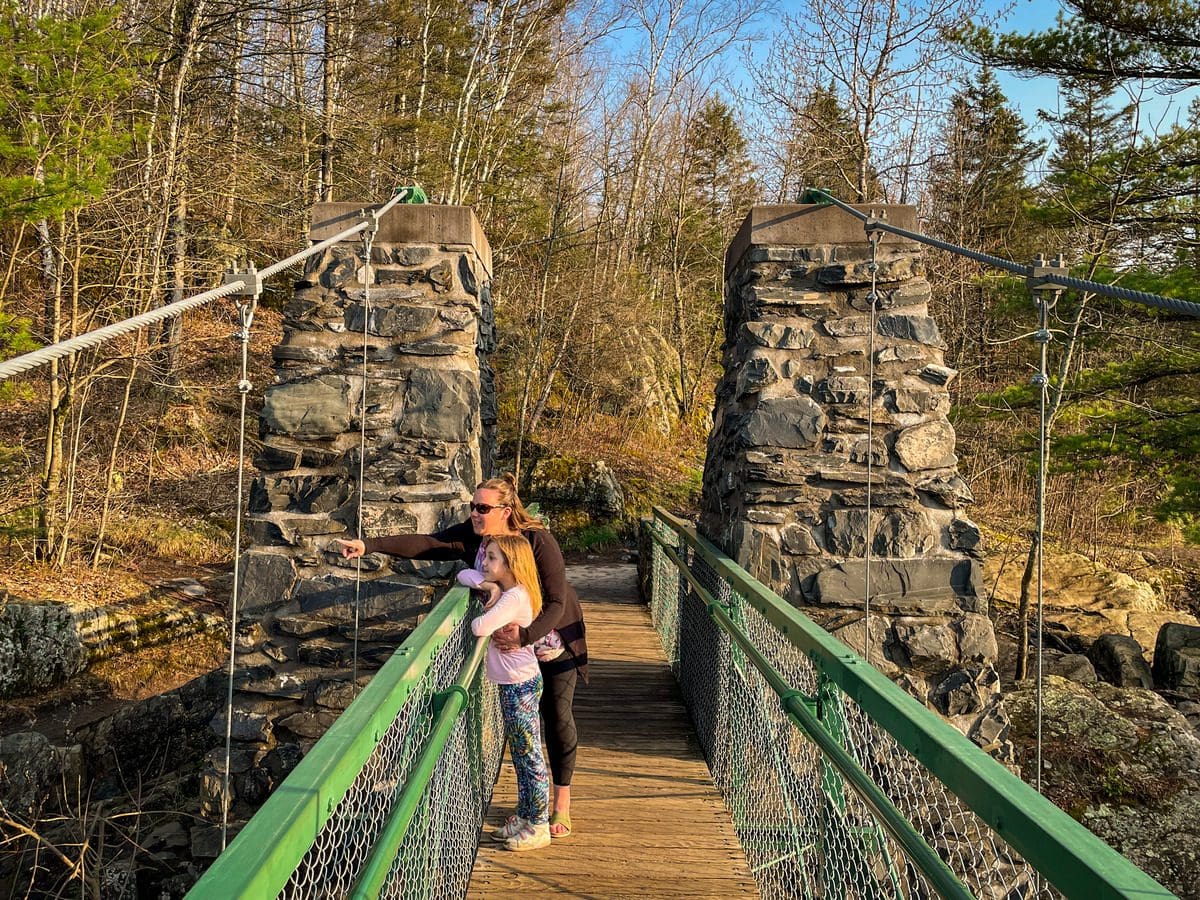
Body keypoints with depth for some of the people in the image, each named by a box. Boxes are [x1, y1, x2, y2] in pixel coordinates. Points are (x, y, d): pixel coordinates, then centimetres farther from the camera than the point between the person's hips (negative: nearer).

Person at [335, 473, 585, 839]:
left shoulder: (538, 541, -28)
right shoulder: (470, 537, -16)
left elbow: (556, 602, -30)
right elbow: (423, 544, -27)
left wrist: (526, 636, -44)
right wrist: (369, 545, -38)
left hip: (554, 634, -4)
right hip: (510, 635, 4)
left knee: (557, 716, 0)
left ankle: (562, 805, 14)